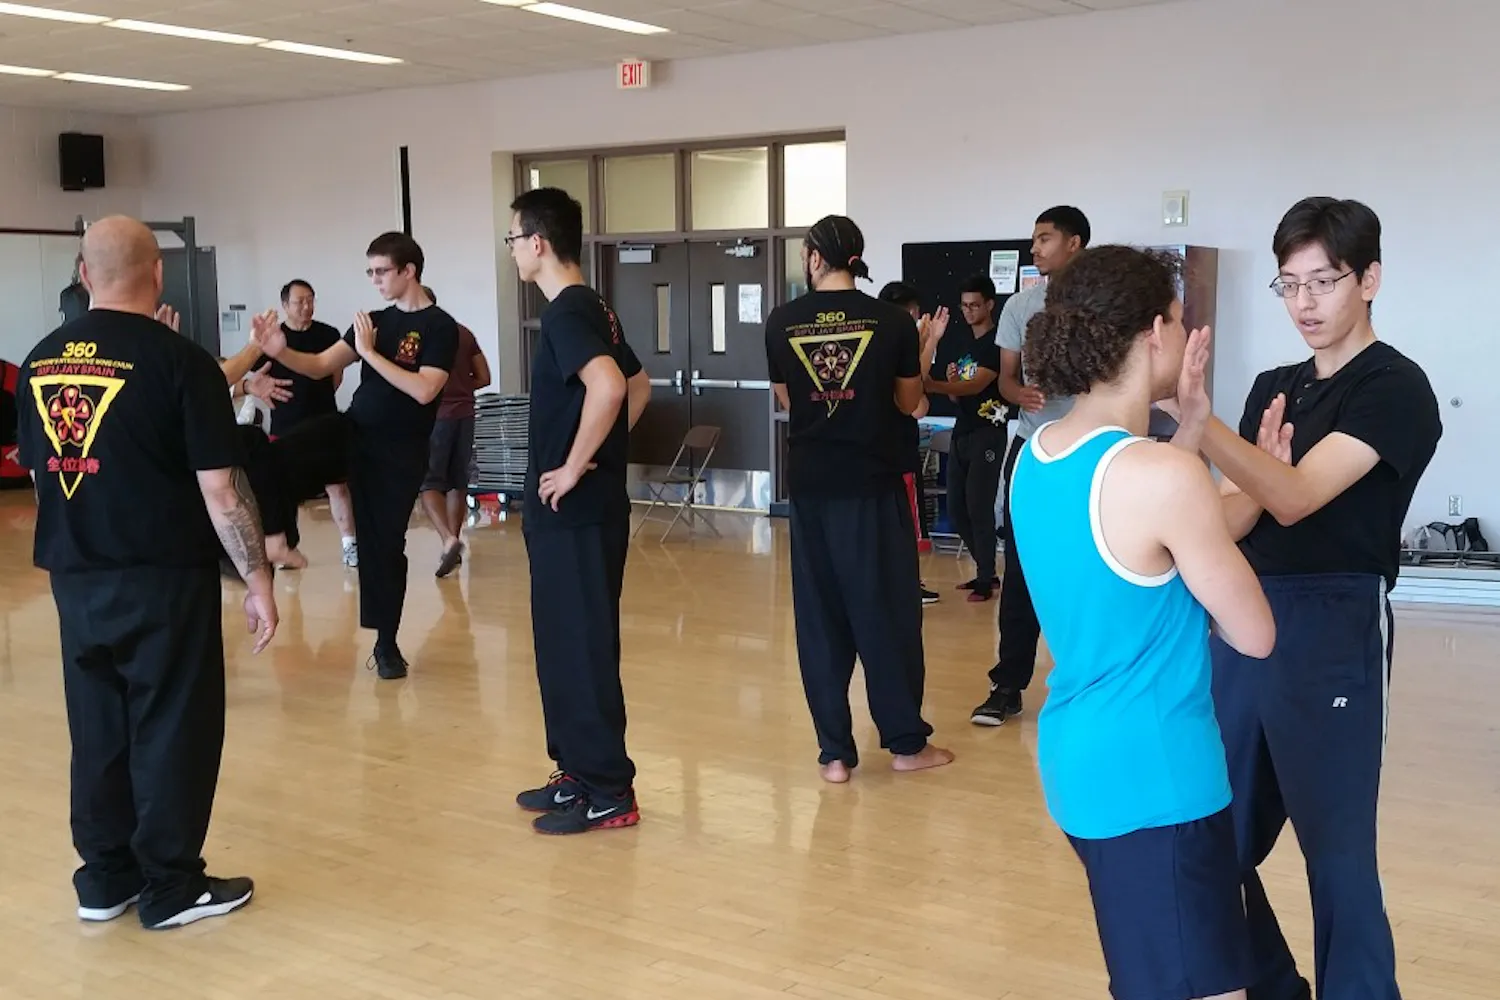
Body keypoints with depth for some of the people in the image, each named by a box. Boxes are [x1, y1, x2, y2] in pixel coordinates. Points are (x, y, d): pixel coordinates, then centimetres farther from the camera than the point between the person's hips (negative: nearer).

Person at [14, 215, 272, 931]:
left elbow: (38, 470, 14)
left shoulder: (40, 361, 5)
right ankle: (171, 885, 13)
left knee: (97, 727, 15)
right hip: (163, 575, -6)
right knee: (172, 728, 5)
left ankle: (105, 878, 24)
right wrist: (258, 579, -8)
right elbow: (220, 485, -14)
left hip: (74, 576, 6)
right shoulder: (179, 359, -13)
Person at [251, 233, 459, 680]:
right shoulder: (375, 320, 8)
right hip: (353, 433, 5)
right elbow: (320, 366, 3)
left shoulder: (440, 327, -10)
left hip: (400, 452, -5)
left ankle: (386, 644, 17)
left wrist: (369, 352, -21)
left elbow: (424, 390, -23)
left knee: (385, 543, 3)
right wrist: (280, 352, -17)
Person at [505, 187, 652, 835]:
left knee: (584, 648, -3)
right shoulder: (591, 310, 14)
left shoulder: (567, 315, -17)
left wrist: (575, 467, -24)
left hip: (576, 513, -10)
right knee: (562, 644, 16)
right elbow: (639, 386, 25)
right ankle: (577, 773, 26)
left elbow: (608, 386, -34)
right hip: (571, 511, 10)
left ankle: (609, 792, 6)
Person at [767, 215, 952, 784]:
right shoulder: (891, 320, -5)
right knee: (887, 608, 8)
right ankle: (906, 741, 15)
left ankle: (834, 752, 10)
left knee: (819, 614, 8)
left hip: (810, 483, 2)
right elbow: (908, 403, 5)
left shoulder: (782, 323, -1)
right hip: (874, 481, -1)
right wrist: (923, 356, 21)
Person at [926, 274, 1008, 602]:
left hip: (989, 432, -8)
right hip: (961, 430, 8)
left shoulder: (997, 342, -10)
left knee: (979, 507, -9)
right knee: (956, 507, 8)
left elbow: (977, 385, -22)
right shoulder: (958, 342, 13)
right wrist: (948, 382, -6)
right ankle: (985, 571, 22)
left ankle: (986, 581, 0)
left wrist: (932, 384, -33)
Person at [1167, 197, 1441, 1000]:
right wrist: (1265, 459, -13)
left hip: (1335, 631, -7)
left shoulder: (1395, 389, -7)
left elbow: (1295, 499, -21)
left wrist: (1198, 420, -37)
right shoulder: (1274, 387, 14)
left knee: (1336, 849, 0)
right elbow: (1233, 520, 8)